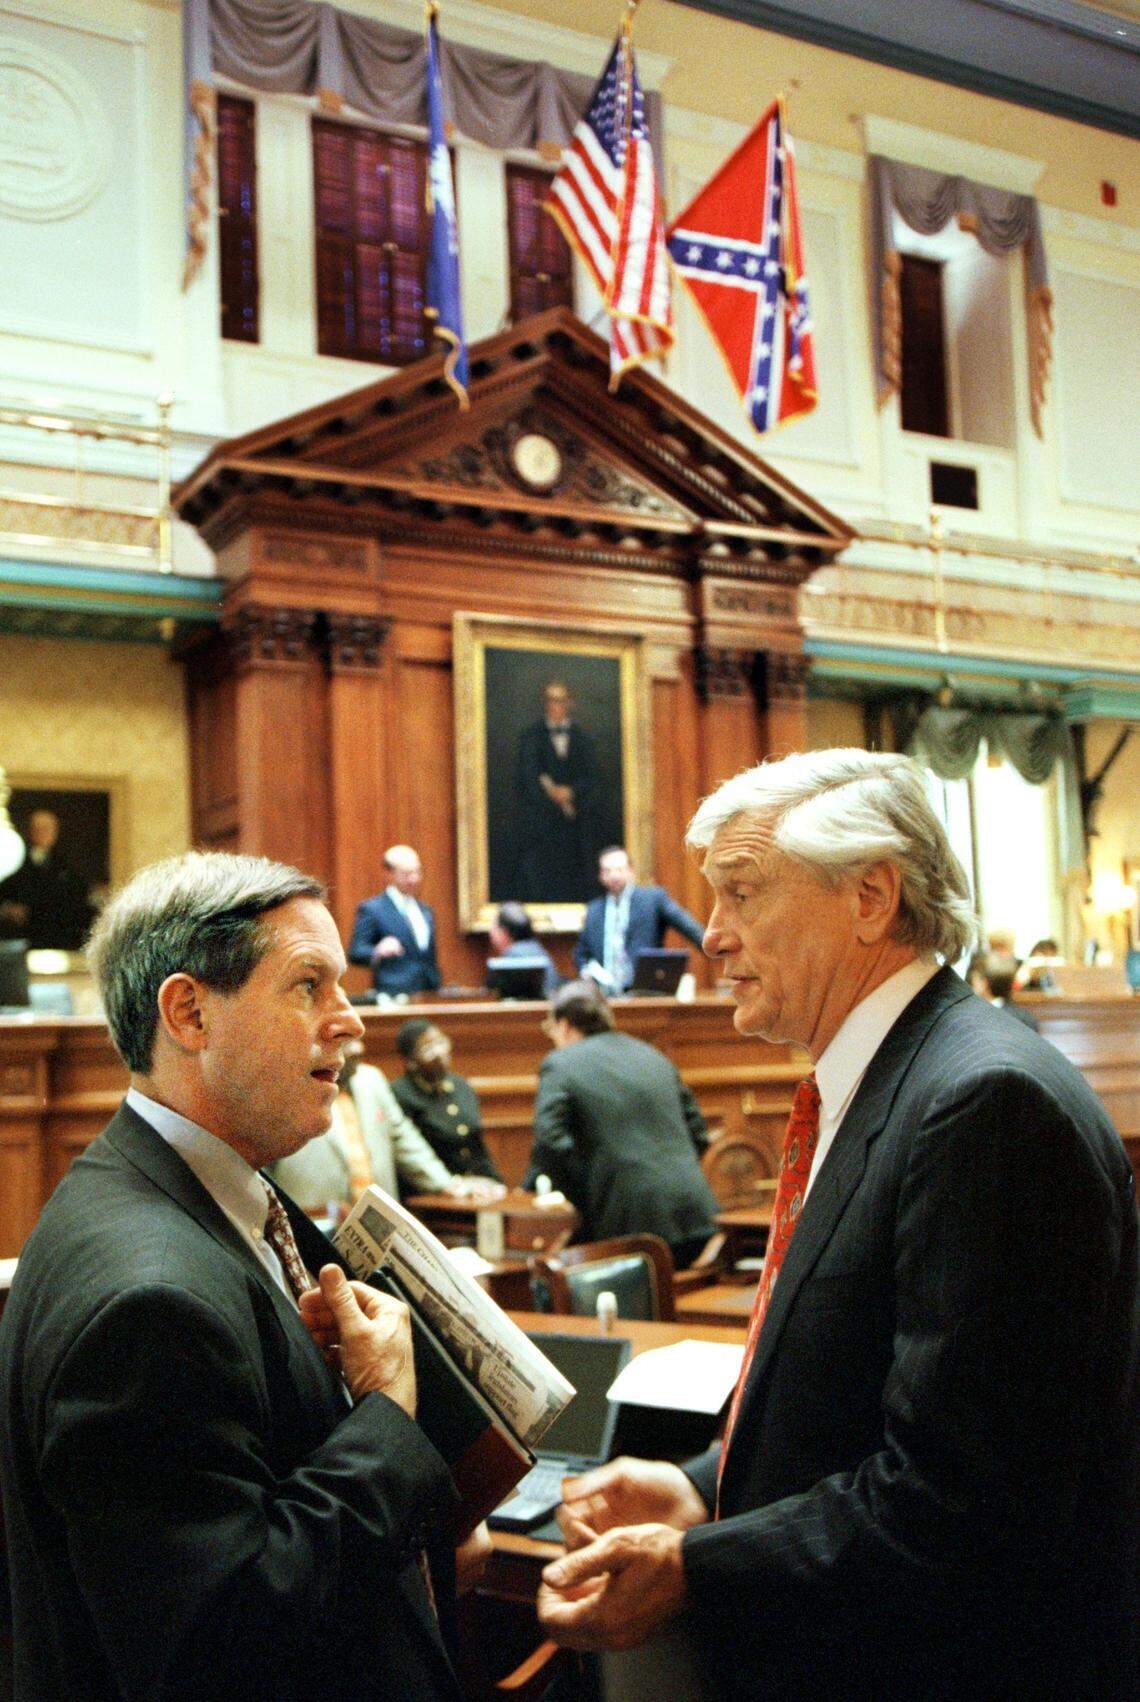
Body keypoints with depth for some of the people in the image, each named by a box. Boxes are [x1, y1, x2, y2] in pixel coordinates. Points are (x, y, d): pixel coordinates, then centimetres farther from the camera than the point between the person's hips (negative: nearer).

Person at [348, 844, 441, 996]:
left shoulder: (426, 911, 18)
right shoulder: (371, 909, -2)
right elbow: (355, 953, -9)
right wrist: (378, 952, -28)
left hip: (429, 996, 6)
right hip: (393, 995, -6)